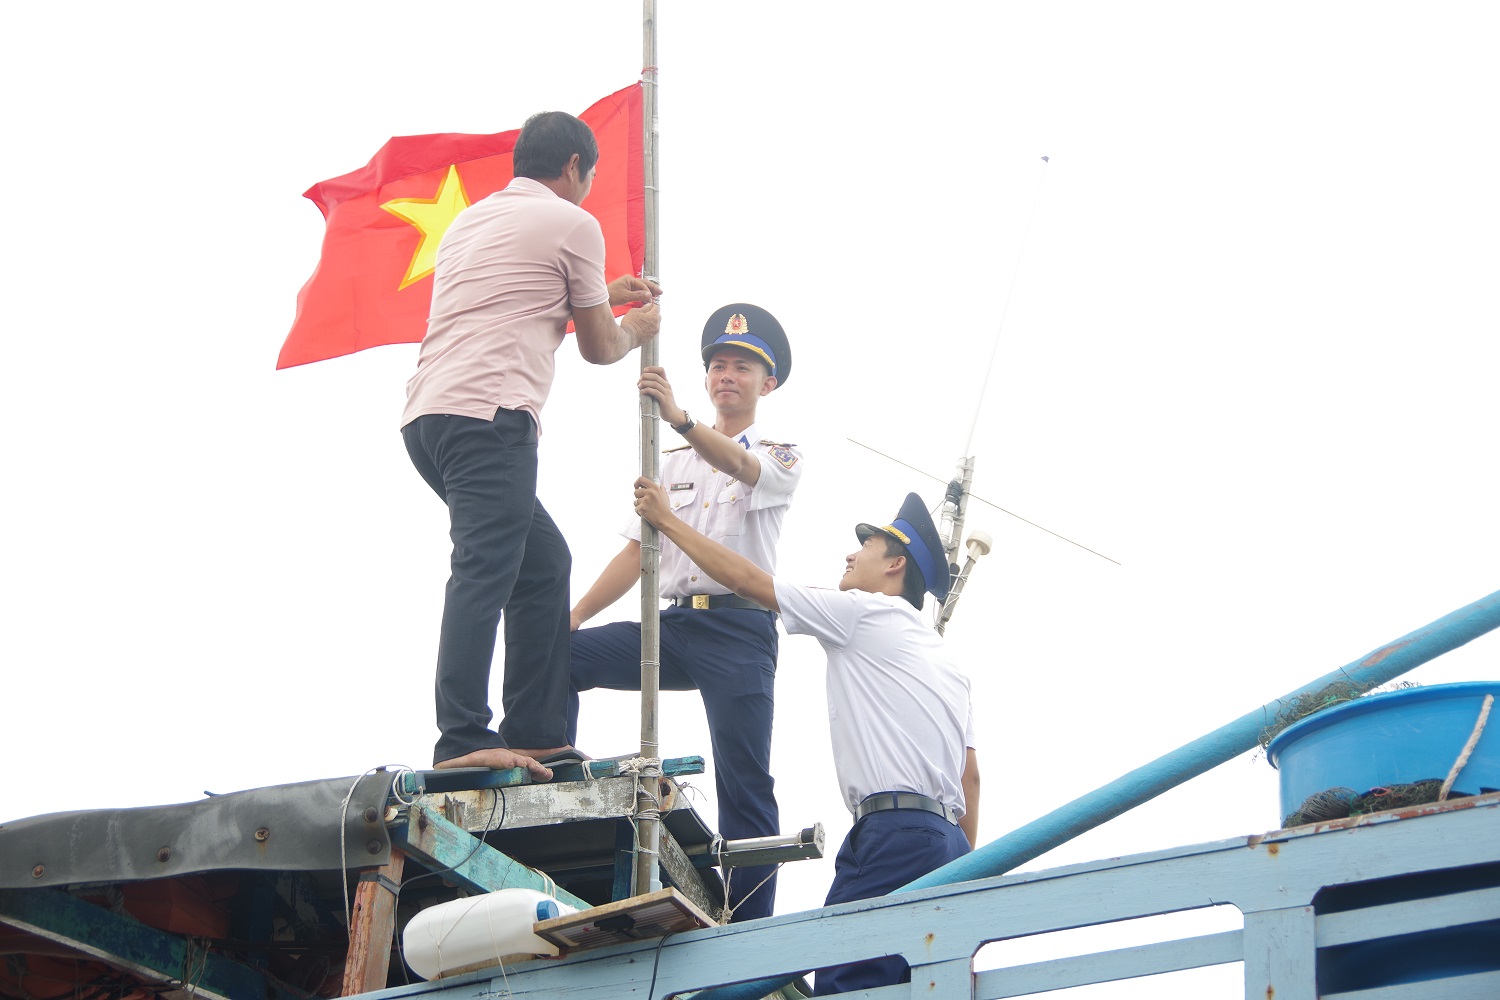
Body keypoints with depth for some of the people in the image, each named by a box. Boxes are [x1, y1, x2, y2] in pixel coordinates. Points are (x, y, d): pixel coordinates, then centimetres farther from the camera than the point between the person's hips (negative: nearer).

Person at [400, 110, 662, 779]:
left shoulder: (471, 221, 27)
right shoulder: (571, 224, 5)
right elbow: (597, 348, 12)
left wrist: (602, 295, 53)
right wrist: (636, 331, 34)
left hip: (427, 416, 9)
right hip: (489, 415, -9)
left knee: (544, 561, 15)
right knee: (485, 572, -18)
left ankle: (535, 736, 10)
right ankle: (463, 742, -30)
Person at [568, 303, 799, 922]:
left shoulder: (781, 458, 9)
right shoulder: (673, 464, 24)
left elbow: (738, 465, -17)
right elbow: (636, 552, 18)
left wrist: (681, 421, -38)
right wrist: (572, 617, 3)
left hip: (738, 628, -5)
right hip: (671, 622, 5)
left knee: (745, 787, -11)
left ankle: (748, 935, -13)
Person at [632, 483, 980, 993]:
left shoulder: (867, 611, 3)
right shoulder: (943, 658, 29)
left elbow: (747, 579, 6)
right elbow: (970, 774, 24)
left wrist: (666, 519, 16)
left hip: (895, 830, -9)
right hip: (947, 840, 9)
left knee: (845, 983, -19)